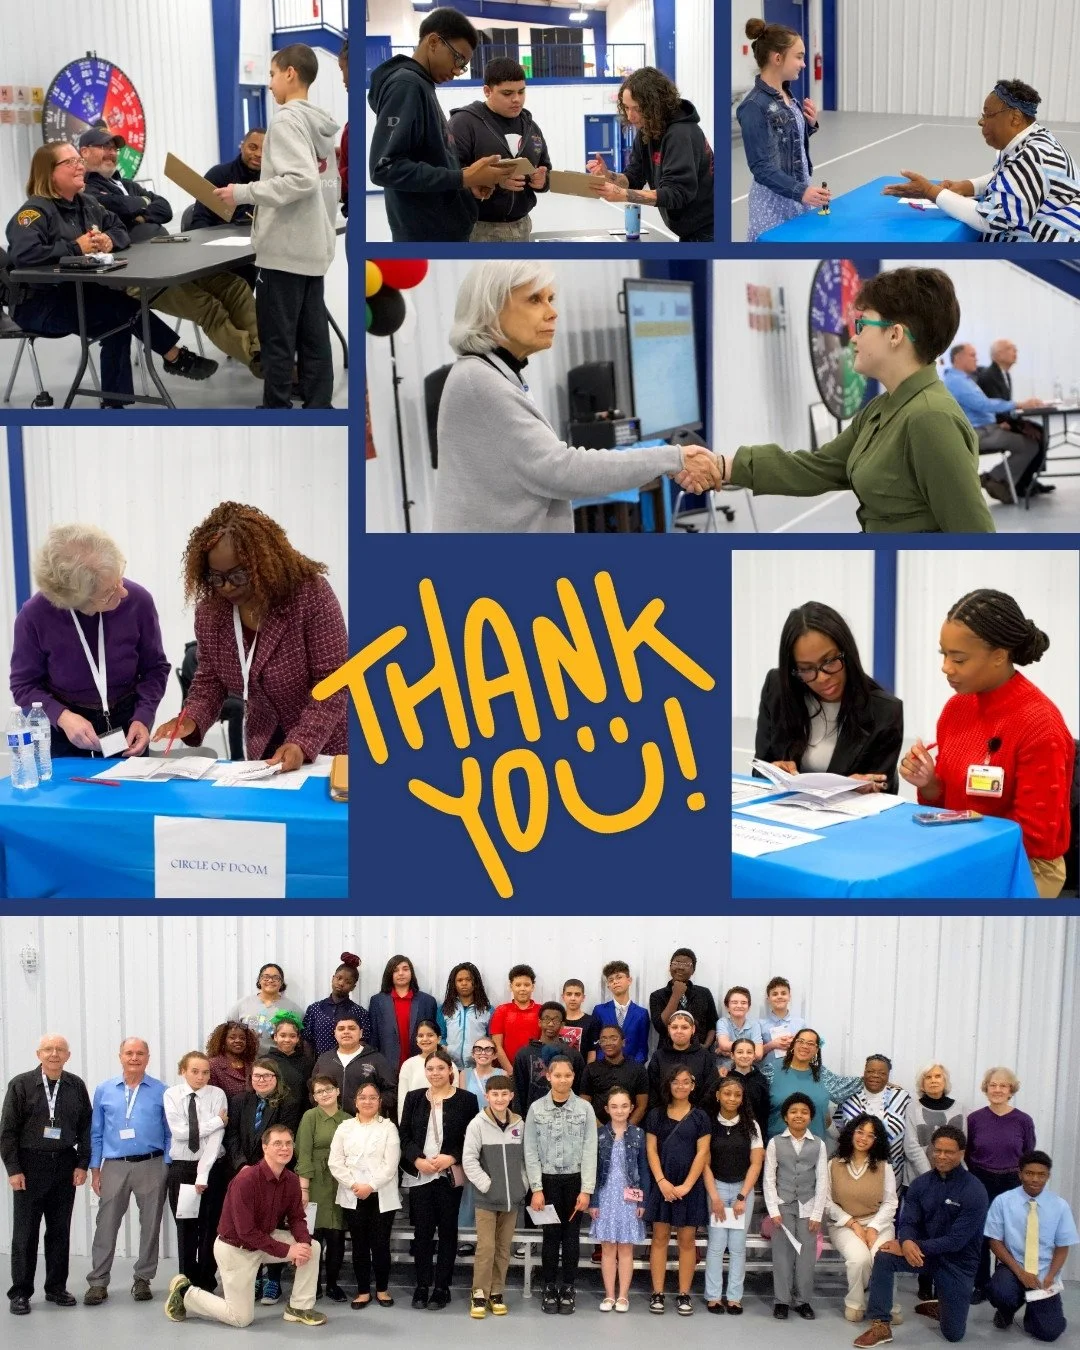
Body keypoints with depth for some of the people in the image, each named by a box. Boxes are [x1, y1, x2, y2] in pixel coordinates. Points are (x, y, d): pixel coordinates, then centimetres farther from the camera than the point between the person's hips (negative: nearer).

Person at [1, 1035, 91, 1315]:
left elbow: (85, 1127, 7)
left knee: (60, 1230, 8)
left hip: (64, 1165, 3)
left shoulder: (76, 1086, 4)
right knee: (25, 1232, 2)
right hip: (30, 1165, -3)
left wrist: (82, 1163, 0)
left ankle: (56, 1288, 18)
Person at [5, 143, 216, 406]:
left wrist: (109, 241, -12)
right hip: (36, 305, -9)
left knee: (119, 320, -12)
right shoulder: (35, 210, -15)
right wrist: (76, 247, -25)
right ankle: (176, 357, -3)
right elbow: (23, 254, -31)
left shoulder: (86, 203, 11)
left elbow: (120, 229, 14)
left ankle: (114, 401, -2)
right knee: (125, 306, -20)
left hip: (75, 294, 9)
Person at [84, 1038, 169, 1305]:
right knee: (106, 1225, 0)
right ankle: (98, 1282, 5)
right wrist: (95, 1170, 4)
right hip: (115, 1166, 1)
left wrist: (167, 1168, -3)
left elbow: (169, 1133, 3)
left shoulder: (161, 1091, 1)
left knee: (150, 1225, 5)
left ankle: (143, 1279, 16)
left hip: (151, 1165, -1)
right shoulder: (104, 1090, 6)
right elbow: (96, 1133, 8)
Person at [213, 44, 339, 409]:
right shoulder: (319, 125, 13)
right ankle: (318, 406, 11)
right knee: (314, 337, 8)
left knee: (277, 339, -2)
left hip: (285, 248, -9)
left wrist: (243, 193, -19)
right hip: (314, 247, 9)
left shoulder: (286, 120, -13)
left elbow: (300, 180, -24)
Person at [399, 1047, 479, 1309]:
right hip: (418, 1175, 2)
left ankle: (442, 1287, 11)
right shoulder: (414, 1098, 9)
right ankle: (422, 1285, 12)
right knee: (422, 1229, 3)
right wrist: (417, 1160, -10)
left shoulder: (466, 1100, 1)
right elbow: (404, 1135, 6)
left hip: (450, 1175, -2)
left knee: (447, 1229, 3)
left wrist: (451, 1158, -14)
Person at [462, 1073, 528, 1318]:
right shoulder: (478, 1124, -8)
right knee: (486, 1247, -7)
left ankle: (497, 1293, 20)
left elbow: (524, 1158, 12)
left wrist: (524, 1184, 1)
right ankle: (479, 1294, 5)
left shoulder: (519, 1124, 4)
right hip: (486, 1197, -4)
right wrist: (487, 1185, -13)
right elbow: (469, 1160, -10)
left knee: (503, 1247, 10)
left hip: (512, 1197, 4)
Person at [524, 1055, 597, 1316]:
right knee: (551, 1235, 3)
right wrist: (536, 1189, -6)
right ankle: (549, 1288, 14)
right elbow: (531, 1152, 0)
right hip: (547, 1180, 0)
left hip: (575, 1180, 0)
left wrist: (586, 1190, -8)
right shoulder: (537, 1109, 0)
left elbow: (590, 1151, -2)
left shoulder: (584, 1109, -1)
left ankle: (568, 1288, 16)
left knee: (571, 1235, 5)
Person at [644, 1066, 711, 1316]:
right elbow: (651, 1149, 2)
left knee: (686, 1240, 2)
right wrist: (662, 1181, -10)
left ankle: (684, 1295, 8)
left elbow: (702, 1153, -2)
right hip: (662, 1184, 1)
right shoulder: (656, 1114, 7)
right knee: (660, 1238, 1)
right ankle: (657, 1294, 6)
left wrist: (687, 1185, -11)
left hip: (689, 1185, -1)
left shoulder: (700, 1117, 4)